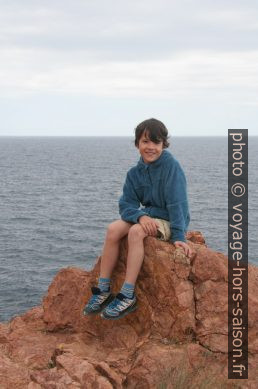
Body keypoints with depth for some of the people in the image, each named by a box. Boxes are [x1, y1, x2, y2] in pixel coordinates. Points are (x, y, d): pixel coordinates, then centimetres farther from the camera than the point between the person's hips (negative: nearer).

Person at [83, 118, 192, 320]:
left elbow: (178, 203, -20)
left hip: (170, 221, -6)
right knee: (113, 229, -19)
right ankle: (103, 291, -15)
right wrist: (141, 216, -25)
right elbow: (126, 204, -3)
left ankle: (128, 297, -30)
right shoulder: (135, 173, 2)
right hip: (149, 217, 6)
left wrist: (178, 236, -27)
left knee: (136, 231, -31)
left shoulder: (171, 166, -15)